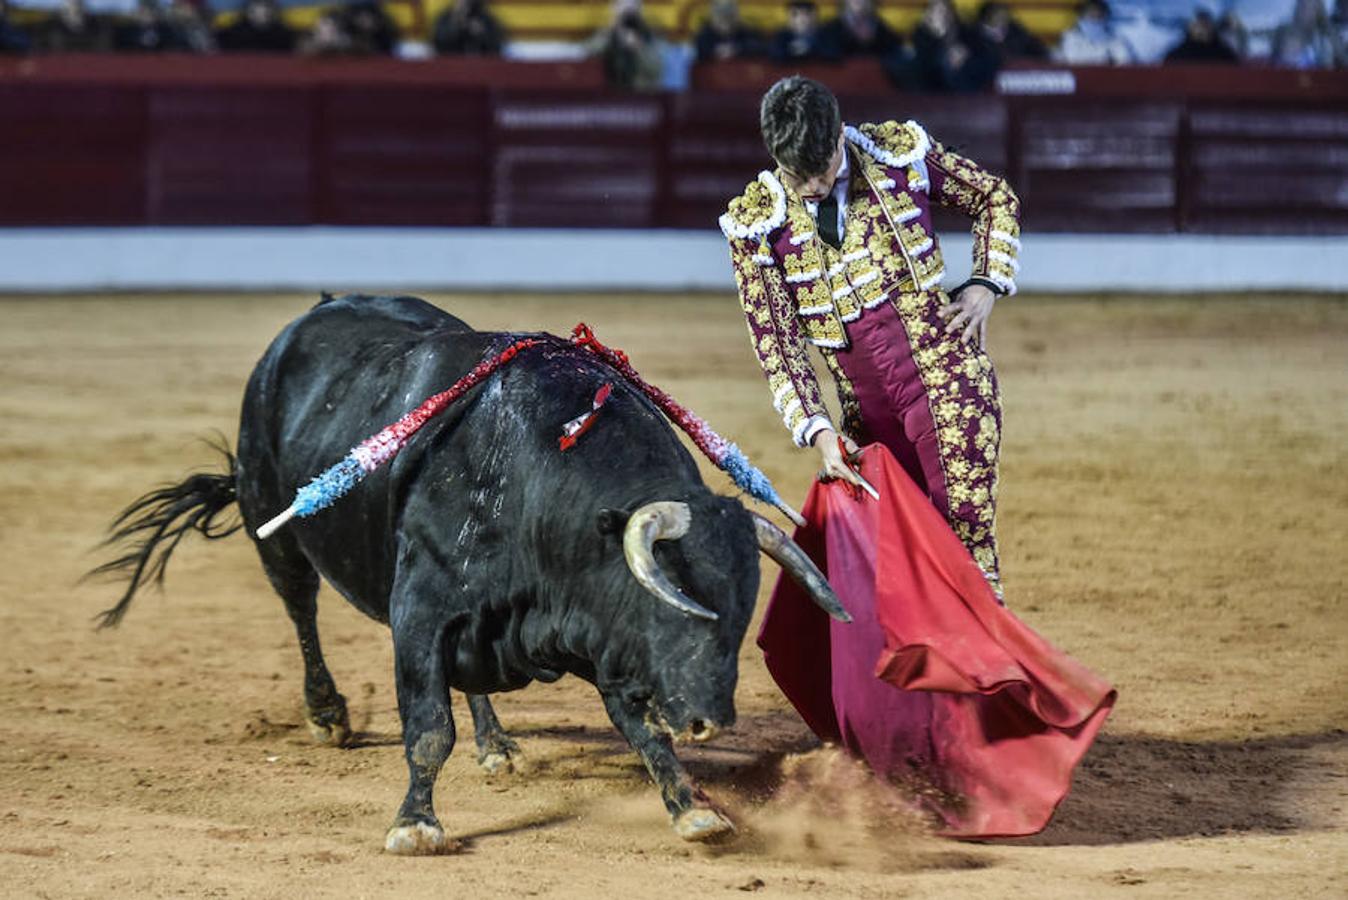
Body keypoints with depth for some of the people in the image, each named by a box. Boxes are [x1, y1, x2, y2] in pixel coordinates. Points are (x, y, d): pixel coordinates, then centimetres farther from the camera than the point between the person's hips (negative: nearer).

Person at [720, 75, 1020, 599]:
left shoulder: (902, 154, -4)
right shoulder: (756, 223, -4)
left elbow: (996, 199, 14)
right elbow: (776, 343, -4)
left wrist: (987, 284, 0)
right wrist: (818, 431, -15)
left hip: (951, 382, -2)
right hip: (867, 415, 2)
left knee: (966, 541, -12)